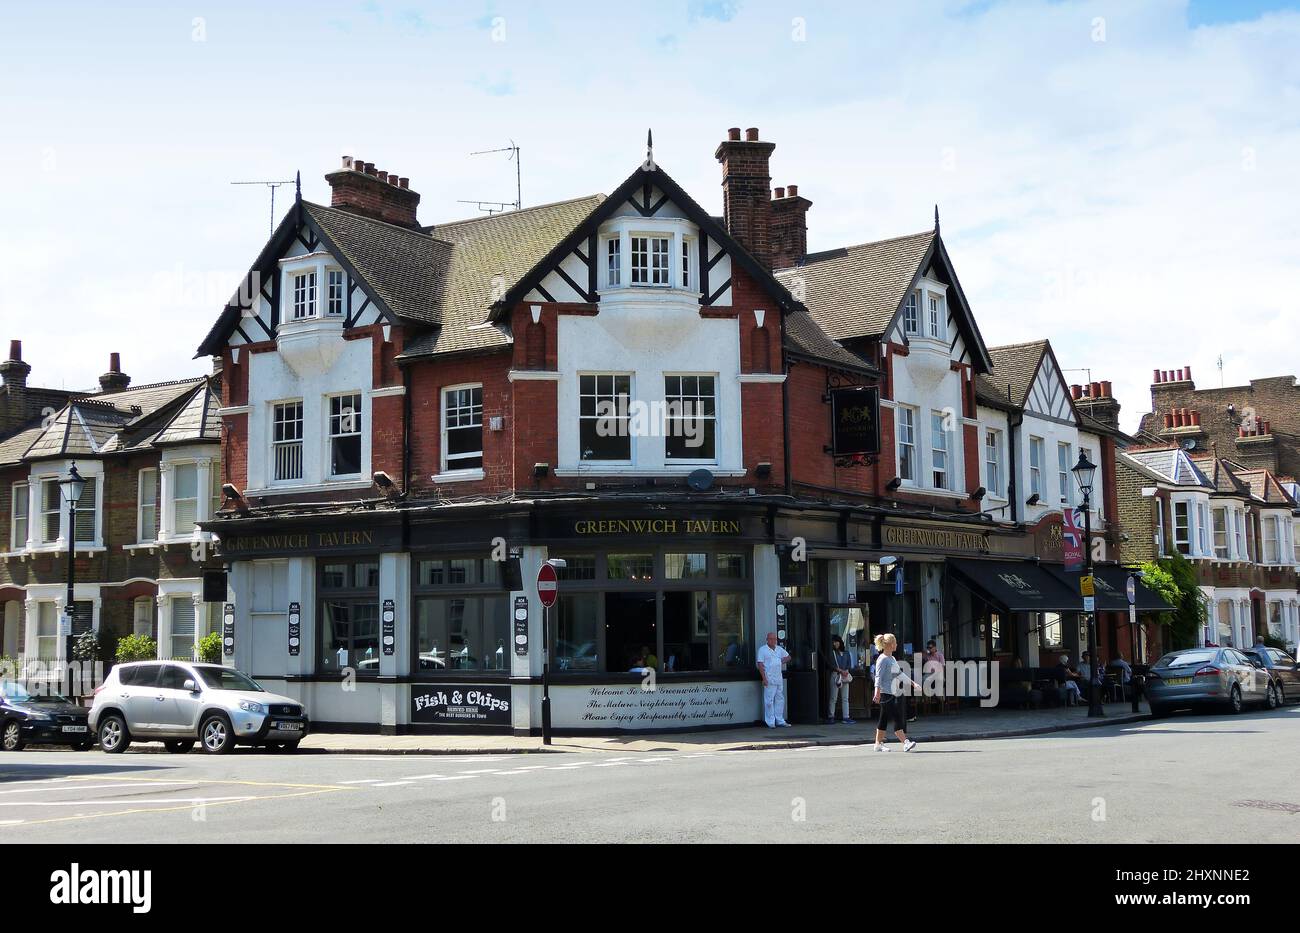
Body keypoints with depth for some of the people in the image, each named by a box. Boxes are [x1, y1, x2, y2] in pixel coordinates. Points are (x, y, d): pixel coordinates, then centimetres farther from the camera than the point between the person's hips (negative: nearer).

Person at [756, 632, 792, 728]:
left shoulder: (779, 649, 15)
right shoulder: (763, 650, -2)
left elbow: (788, 657, 27)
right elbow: (760, 664, -8)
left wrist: (781, 662, 6)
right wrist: (764, 678, -15)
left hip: (779, 679, 6)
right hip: (769, 679, -6)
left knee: (780, 699, 9)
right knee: (769, 700, -7)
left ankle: (780, 720, 16)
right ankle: (770, 722, -5)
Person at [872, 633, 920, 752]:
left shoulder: (892, 658, 17)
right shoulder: (882, 659, -11)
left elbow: (900, 673, 25)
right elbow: (878, 677, -16)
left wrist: (912, 683, 26)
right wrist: (877, 693, -23)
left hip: (896, 693, 9)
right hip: (886, 694, -9)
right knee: (896, 718, -12)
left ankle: (879, 743, 15)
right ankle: (905, 742, -16)